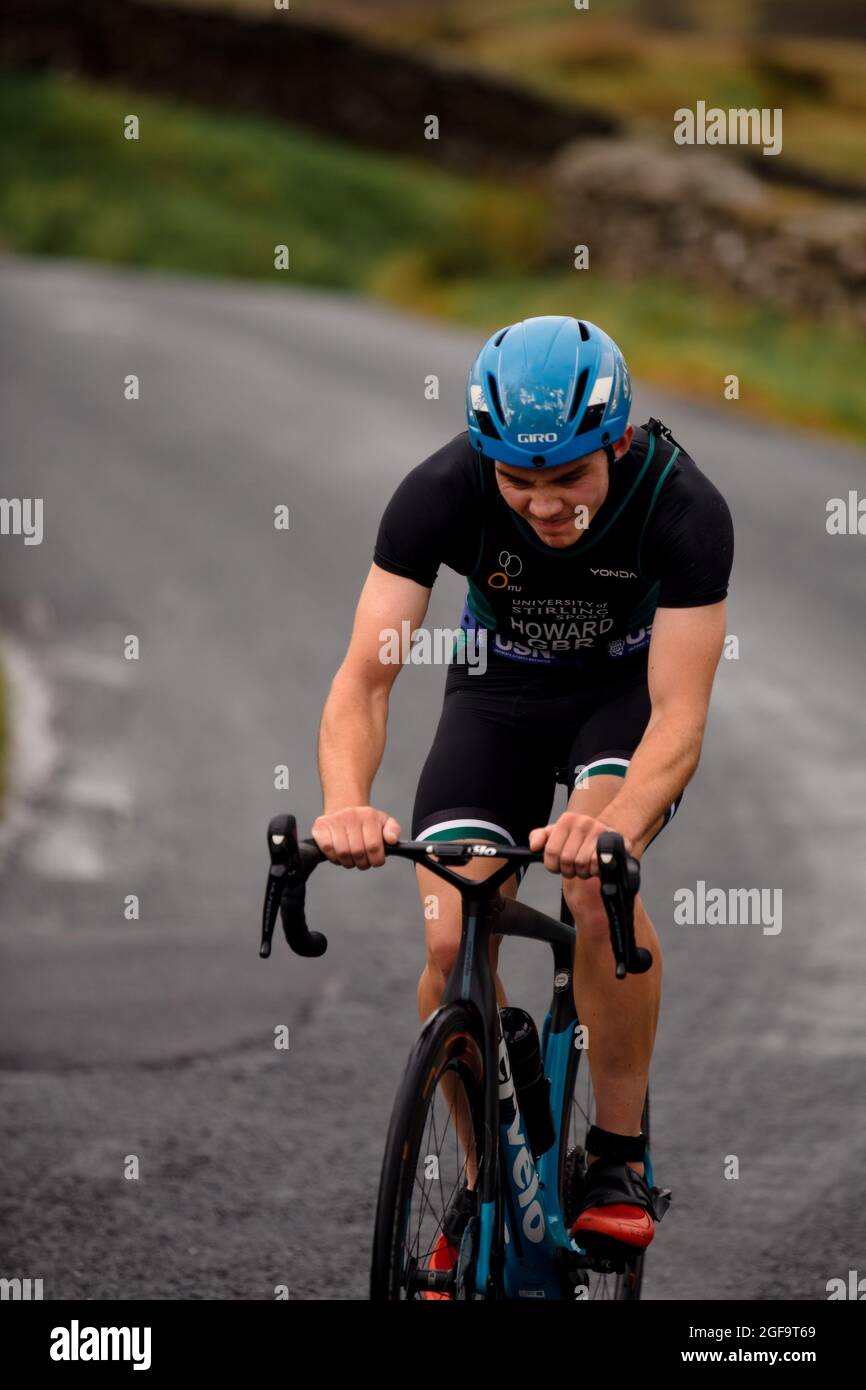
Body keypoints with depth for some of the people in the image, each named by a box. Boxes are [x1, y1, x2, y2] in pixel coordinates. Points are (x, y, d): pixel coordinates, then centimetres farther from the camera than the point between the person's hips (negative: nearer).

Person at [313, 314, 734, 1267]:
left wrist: (613, 823, -56)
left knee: (596, 879, -31)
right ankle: (485, 1185, 8)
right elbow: (365, 676, -32)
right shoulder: (441, 491, -29)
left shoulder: (683, 508, -33)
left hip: (630, 692, -2)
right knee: (451, 945, -15)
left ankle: (619, 1157, -12)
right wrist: (347, 803, -53)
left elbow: (680, 713, -36)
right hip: (500, 690, 2)